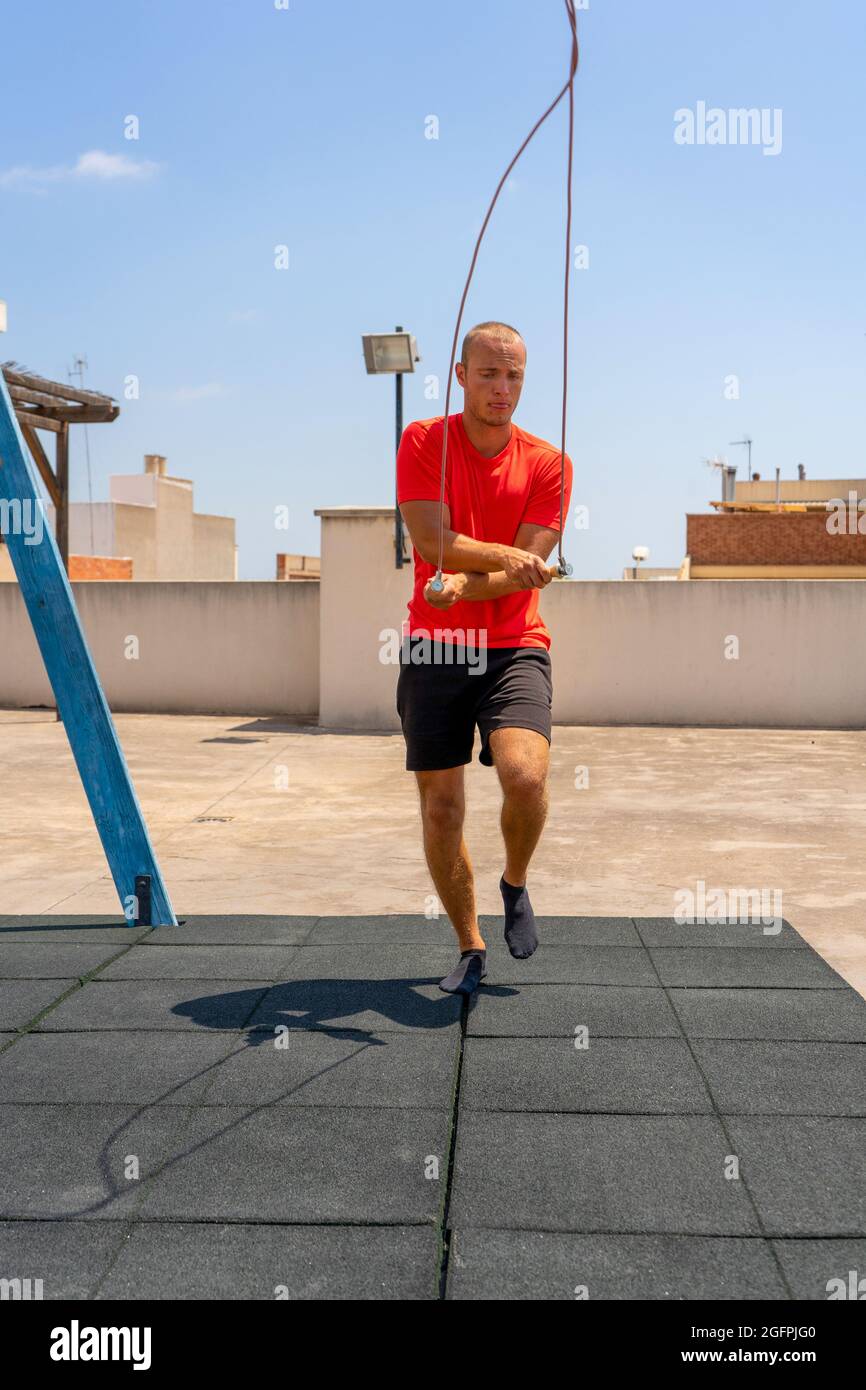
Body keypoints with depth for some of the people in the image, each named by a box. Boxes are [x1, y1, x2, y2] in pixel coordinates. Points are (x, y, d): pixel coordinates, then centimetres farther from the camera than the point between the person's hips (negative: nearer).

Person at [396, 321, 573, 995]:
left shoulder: (547, 463, 3)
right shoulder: (423, 441, 3)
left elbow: (525, 575, -6)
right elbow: (433, 541, -10)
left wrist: (464, 585, -24)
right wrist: (505, 556, -24)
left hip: (514, 648, 0)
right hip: (433, 649, 1)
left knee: (525, 774, -25)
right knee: (440, 809, 2)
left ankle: (516, 884, 8)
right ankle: (470, 948, 23)